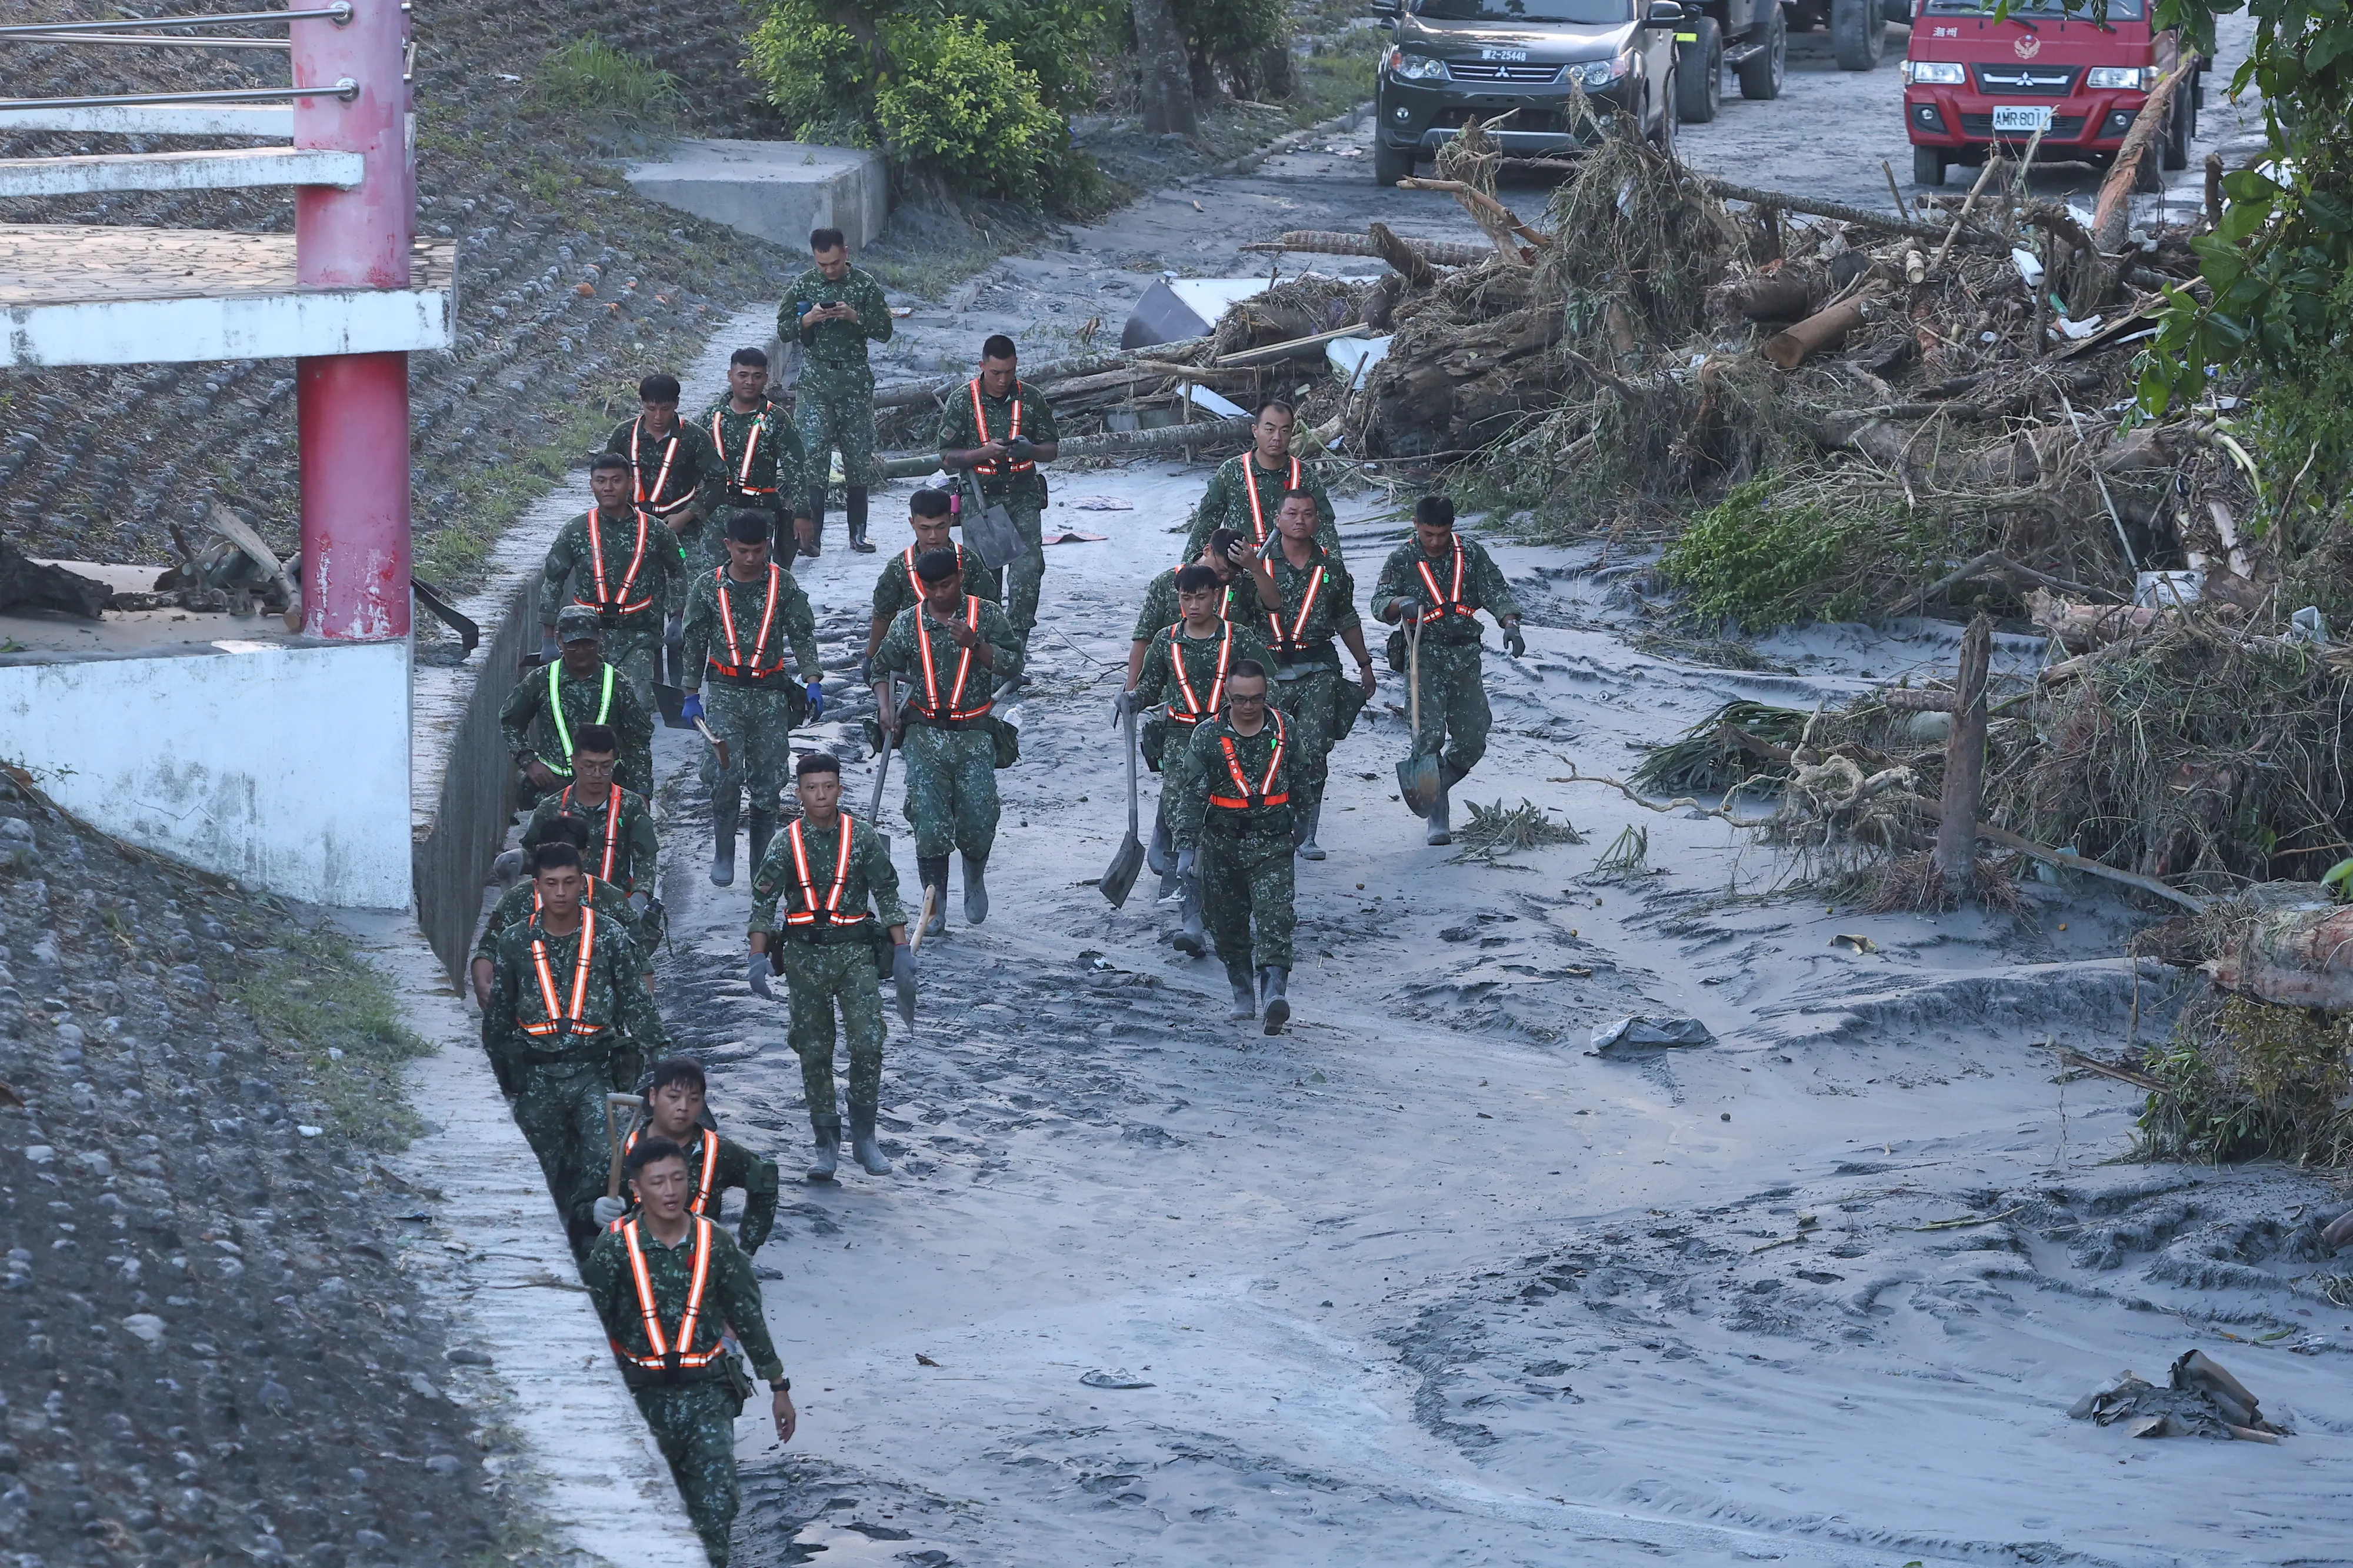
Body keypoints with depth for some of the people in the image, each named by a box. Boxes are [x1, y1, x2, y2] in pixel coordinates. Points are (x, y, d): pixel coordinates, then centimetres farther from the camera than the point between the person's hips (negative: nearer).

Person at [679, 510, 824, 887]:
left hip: (770, 695, 1)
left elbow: (802, 635, 0)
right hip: (724, 693, -1)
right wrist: (691, 695, 8)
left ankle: (763, 863, 13)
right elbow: (694, 643, 9)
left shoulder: (782, 584, 2)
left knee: (768, 783, 3)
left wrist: (812, 680, -13)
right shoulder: (709, 587, 2)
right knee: (724, 775, -15)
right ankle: (723, 855, -1)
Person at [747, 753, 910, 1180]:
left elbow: (887, 895, 6)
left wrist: (902, 949, 1)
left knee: (868, 1041, -15)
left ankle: (864, 1137, -6)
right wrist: (758, 957, -7)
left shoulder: (863, 837, 2)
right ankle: (826, 1145, 11)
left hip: (855, 952, -1)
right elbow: (763, 903, 2)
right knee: (815, 1052, 3)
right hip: (805, 956, 1)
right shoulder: (786, 844, 2)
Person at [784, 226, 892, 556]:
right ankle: (810, 537, -16)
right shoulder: (803, 285, 3)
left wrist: (855, 317, -16)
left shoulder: (865, 284, 1)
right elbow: (783, 330, 6)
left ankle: (858, 534, 15)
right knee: (812, 454, -11)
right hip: (814, 378, 0)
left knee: (859, 455, 4)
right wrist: (808, 319, -13)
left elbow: (884, 331, 0)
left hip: (855, 380, 0)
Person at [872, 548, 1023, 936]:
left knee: (978, 824, -8)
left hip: (974, 733, -1)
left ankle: (975, 874, 26)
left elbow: (1013, 667, -1)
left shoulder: (986, 616, 2)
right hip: (924, 733, 1)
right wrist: (885, 706, -1)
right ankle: (934, 907, 2)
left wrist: (975, 644, -16)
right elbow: (883, 668, 17)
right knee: (930, 822, -9)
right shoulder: (907, 624, 5)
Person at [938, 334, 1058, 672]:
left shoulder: (1031, 400, 3)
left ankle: (1016, 640, -13)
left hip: (1023, 496, 1)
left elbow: (1052, 450, 10)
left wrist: (1030, 450, -13)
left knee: (1028, 568, -16)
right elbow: (947, 457, -2)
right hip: (981, 498, -1)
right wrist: (984, 452, -19)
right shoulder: (962, 402, -2)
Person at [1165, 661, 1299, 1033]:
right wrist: (1186, 848, -15)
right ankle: (1243, 997, 23)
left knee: (1274, 920, -18)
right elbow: (1187, 794, -6)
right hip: (1222, 848, 1)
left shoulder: (1285, 734, 0)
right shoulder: (1208, 737, -4)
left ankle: (1275, 991, -29)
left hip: (1272, 848, -1)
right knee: (1229, 927, 9)